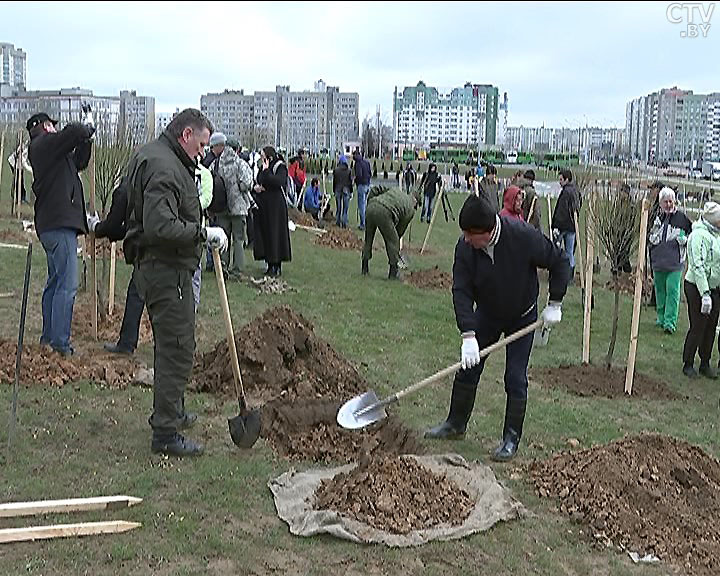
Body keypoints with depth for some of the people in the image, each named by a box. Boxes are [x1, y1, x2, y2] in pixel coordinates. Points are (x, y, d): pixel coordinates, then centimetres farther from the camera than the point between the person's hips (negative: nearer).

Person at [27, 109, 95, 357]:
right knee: (67, 285, -12)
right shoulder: (44, 144, -6)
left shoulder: (45, 149, 23)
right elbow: (74, 132, -20)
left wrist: (86, 138, 15)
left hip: (51, 225, 11)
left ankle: (49, 335, 25)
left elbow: (79, 162, 26)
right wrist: (88, 127, 1)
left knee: (55, 282, 17)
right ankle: (60, 341, -11)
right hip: (59, 224, -11)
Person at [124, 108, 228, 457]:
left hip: (158, 267, 11)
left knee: (172, 346, 23)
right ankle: (165, 434, 1)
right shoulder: (164, 167, -19)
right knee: (177, 350, -6)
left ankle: (171, 412, 38)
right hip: (165, 269, -11)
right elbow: (161, 226, -29)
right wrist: (204, 234, -21)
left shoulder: (150, 156, 17)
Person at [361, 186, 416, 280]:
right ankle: (393, 273, 14)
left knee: (368, 240, 20)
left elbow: (374, 190, 23)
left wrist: (369, 203, 29)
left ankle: (365, 269, 29)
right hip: (384, 213, -5)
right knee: (393, 241, 12)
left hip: (371, 207, 5)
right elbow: (401, 229, 21)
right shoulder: (411, 210, 19)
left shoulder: (395, 190, 32)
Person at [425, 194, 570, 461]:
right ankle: (456, 424, 26)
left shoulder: (524, 237, -30)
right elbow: (461, 291, -23)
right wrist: (468, 335, -32)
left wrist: (554, 304, -16)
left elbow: (559, 262, -16)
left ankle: (512, 438, 11)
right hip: (486, 315, 3)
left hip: (522, 317, -3)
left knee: (516, 379, -4)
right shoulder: (465, 247, -22)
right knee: (467, 370, 7)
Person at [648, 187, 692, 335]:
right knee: (660, 290, 13)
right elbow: (649, 238, 12)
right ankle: (661, 318, 27)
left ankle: (670, 322, -10)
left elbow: (693, 232, 12)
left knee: (672, 290, -10)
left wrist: (685, 239, -7)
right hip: (658, 261, 3)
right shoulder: (655, 217, 6)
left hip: (675, 261, -3)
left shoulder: (681, 217, 0)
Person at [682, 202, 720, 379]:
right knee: (698, 328, -1)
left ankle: (705, 364, 24)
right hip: (697, 288, -8)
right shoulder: (699, 235, -17)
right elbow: (698, 266, -23)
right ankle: (688, 364, 13)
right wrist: (705, 294, -26)